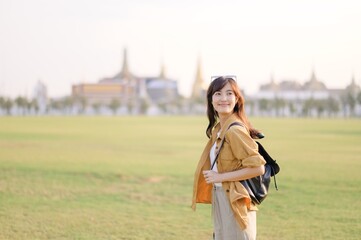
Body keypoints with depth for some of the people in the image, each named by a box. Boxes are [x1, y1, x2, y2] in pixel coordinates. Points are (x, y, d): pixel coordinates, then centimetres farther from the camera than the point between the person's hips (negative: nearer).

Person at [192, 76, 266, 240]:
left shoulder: (235, 130, -19)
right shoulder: (218, 128, 9)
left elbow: (257, 167, -23)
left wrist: (221, 177, -19)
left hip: (235, 202, -9)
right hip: (219, 200, 9)